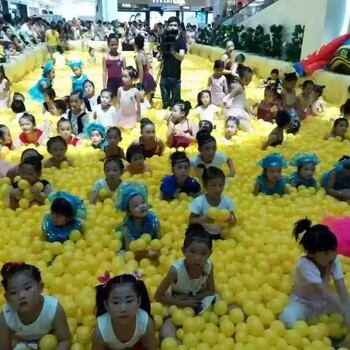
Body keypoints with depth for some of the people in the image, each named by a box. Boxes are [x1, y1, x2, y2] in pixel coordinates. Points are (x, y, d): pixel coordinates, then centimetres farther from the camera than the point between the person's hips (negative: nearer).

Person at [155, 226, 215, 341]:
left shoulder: (209, 267, -24)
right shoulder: (176, 270, -33)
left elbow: (211, 291, -6)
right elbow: (158, 296, -21)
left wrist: (192, 298, -21)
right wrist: (184, 303, -24)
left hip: (197, 301, 4)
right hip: (177, 305, -3)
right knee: (166, 333, -31)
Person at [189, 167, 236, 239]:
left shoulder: (227, 201, -9)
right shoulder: (198, 202, -19)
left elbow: (234, 222, 0)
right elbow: (191, 221, -12)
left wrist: (230, 220, -24)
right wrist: (203, 220, -30)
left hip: (219, 236, 3)